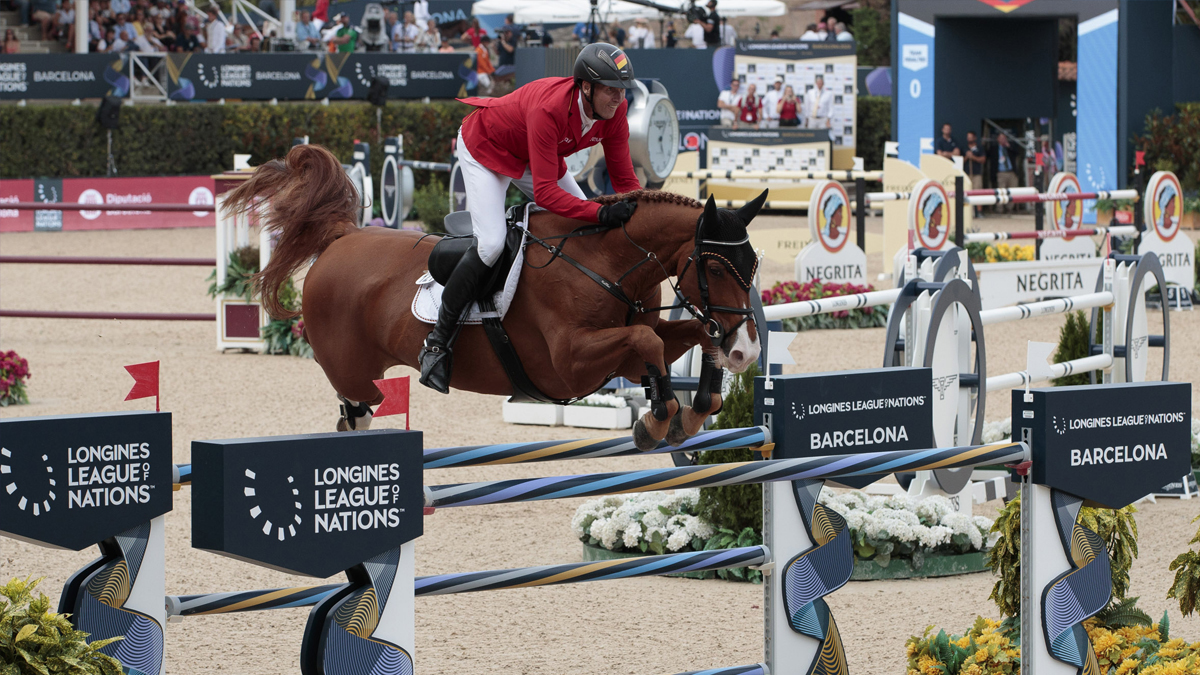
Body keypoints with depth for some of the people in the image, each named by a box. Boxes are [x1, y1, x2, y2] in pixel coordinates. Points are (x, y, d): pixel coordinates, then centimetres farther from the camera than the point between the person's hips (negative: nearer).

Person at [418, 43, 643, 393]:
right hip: (485, 147, -8)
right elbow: (546, 192, -44)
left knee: (588, 228, 1)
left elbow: (624, 177, -14)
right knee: (491, 244, -23)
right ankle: (437, 341, -13)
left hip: (533, 155, 8)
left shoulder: (614, 108, -22)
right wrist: (601, 213, -53)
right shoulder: (549, 109, -42)